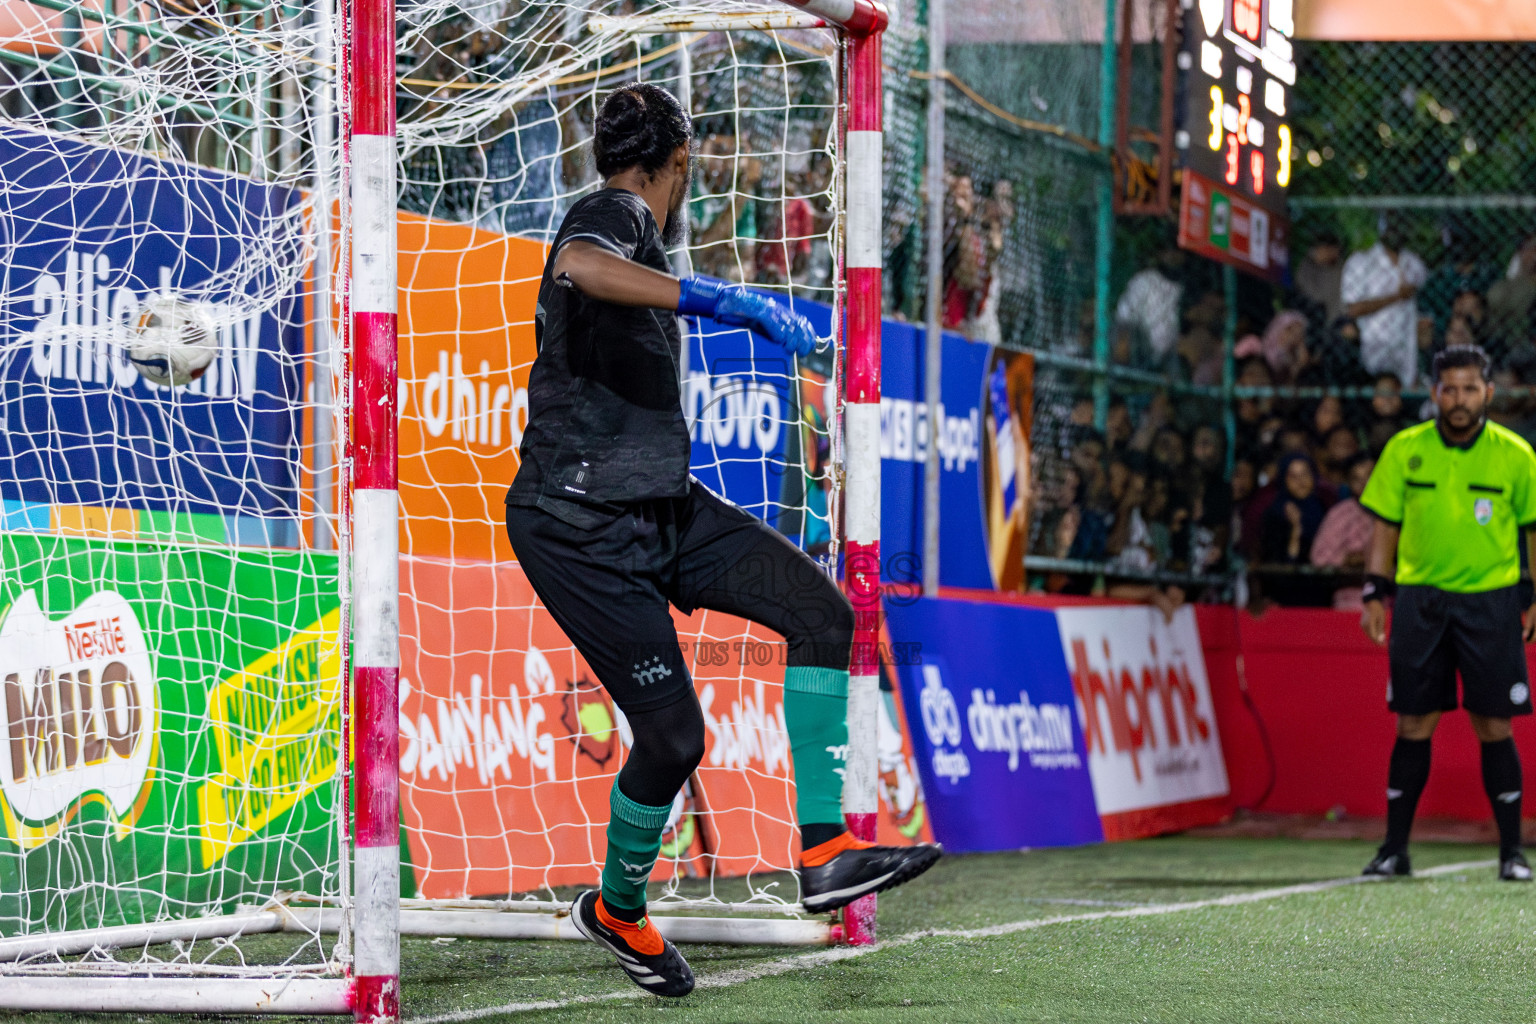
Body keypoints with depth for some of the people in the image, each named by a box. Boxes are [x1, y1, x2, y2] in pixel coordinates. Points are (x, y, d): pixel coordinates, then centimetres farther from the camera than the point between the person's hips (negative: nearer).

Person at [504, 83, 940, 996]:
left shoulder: (623, 223, 17)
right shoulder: (613, 214, -14)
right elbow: (579, 266, -41)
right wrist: (724, 301, -45)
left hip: (661, 508, 10)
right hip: (579, 529, -10)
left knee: (822, 611, -5)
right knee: (674, 735, -9)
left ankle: (823, 852, -9)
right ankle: (618, 909, 18)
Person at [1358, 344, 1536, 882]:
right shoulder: (1405, 450, 2)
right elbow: (1385, 527, 9)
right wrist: (1374, 594, 2)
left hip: (1490, 599, -1)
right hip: (1420, 599, 1)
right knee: (1413, 725, 1)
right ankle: (1394, 848, 8)